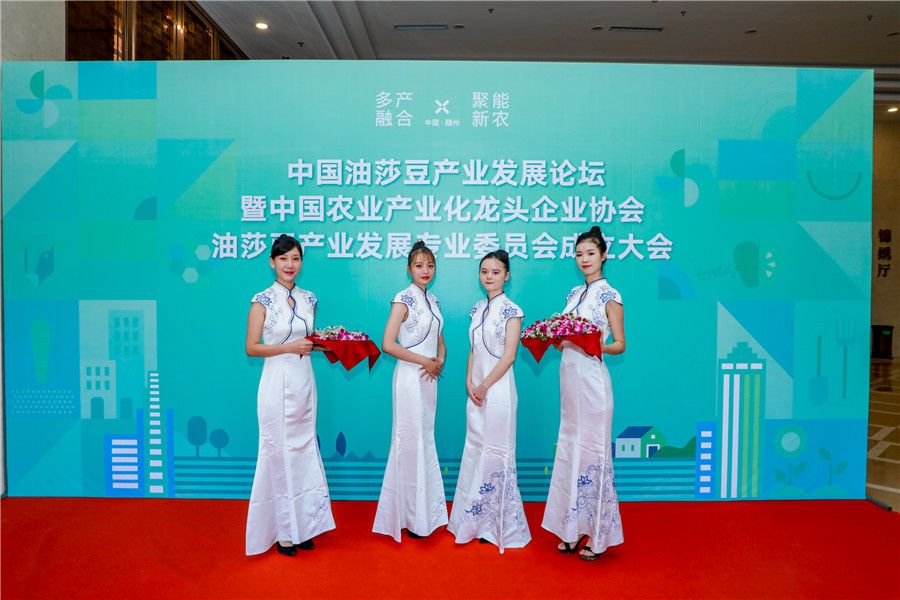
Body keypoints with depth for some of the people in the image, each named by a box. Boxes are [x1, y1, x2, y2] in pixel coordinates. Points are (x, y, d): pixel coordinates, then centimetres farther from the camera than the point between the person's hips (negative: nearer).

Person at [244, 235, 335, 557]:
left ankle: (302, 524, 24)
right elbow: (251, 348, -8)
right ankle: (282, 531, 18)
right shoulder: (263, 300, -6)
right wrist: (290, 347, -17)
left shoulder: (308, 299, 9)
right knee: (279, 452, 2)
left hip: (304, 382, 5)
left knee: (304, 449, 10)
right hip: (277, 383, -5)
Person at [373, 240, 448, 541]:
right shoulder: (404, 299, -10)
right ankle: (410, 517, 15)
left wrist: (439, 361, -2)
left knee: (426, 440, 13)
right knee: (411, 442, 0)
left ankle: (427, 510, 26)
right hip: (410, 377, -7)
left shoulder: (433, 300, 12)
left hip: (429, 378, 7)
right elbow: (388, 344, -18)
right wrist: (425, 361, -13)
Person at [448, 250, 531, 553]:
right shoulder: (478, 309, 11)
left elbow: (509, 356, -12)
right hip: (476, 391, 7)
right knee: (475, 452, 12)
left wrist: (484, 386, -11)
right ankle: (476, 522, 26)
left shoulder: (511, 310, -8)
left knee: (495, 454, 0)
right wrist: (469, 382, 0)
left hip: (498, 389, -7)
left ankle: (499, 526, 15)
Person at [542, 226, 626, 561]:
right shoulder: (573, 294, 14)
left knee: (592, 450, 0)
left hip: (591, 379, -7)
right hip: (568, 375, 7)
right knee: (569, 450, 10)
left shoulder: (609, 296, -4)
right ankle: (573, 529, 23)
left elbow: (619, 345, -6)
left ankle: (598, 535, 15)